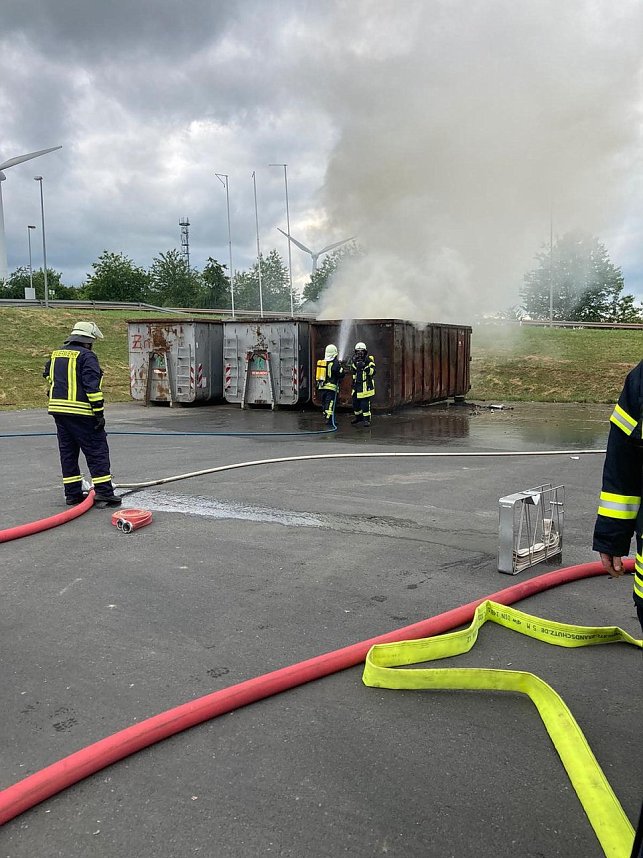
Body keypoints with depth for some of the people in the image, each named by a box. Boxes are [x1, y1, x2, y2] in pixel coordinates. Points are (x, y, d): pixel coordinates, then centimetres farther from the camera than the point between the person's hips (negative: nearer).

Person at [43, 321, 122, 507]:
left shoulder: (55, 354, 16)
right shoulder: (87, 356, -9)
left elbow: (48, 375, 30)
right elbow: (92, 386, -16)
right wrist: (99, 412, -15)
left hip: (57, 408, 8)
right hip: (80, 411, -8)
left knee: (67, 452, 12)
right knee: (97, 450, -2)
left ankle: (72, 493, 14)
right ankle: (103, 491, -4)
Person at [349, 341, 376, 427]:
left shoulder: (369, 360, -8)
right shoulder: (355, 360, 9)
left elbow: (372, 372, -16)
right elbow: (352, 372, 8)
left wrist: (365, 367, -29)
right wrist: (354, 364, -9)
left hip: (366, 385, -6)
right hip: (357, 385, 6)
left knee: (365, 403, -9)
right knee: (355, 401, 14)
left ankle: (367, 419, 0)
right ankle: (358, 417, 32)